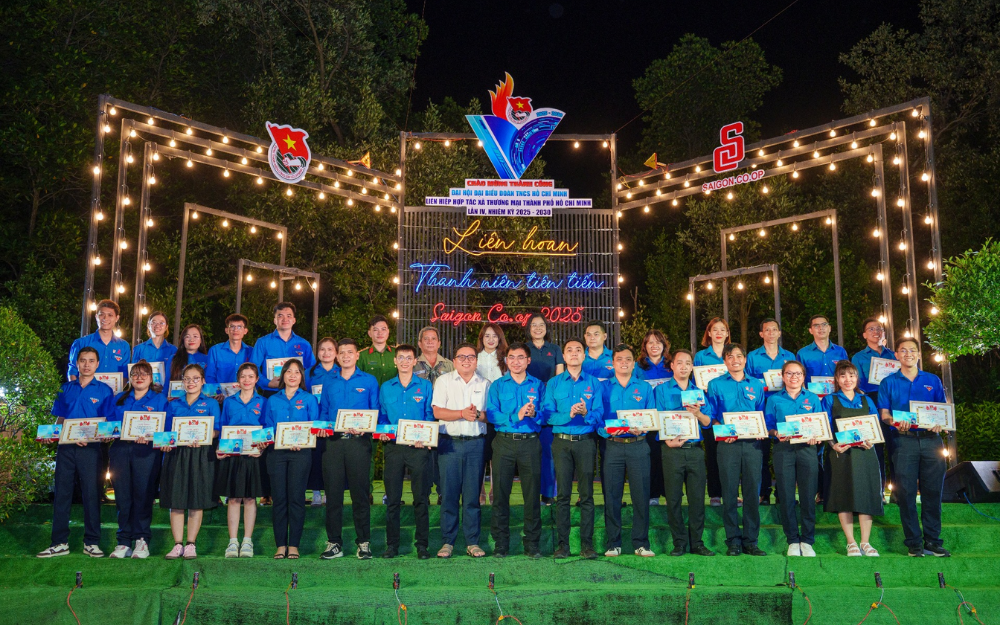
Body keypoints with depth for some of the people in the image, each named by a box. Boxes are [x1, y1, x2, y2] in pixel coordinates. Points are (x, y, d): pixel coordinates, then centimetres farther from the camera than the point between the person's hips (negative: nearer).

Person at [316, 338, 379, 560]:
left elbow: (376, 412, 5)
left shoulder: (369, 381, 7)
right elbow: (323, 413, 19)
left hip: (358, 441, -3)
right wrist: (322, 427, -2)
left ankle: (363, 542, 7)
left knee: (360, 492, -1)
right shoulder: (329, 384, 17)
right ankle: (334, 543, 11)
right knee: (333, 492, 3)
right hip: (333, 441, 3)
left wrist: (364, 427, -13)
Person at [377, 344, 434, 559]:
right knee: (392, 499, 4)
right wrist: (382, 433, -3)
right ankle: (392, 545, 12)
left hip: (418, 447, -2)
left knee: (420, 497, 0)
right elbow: (381, 416, 16)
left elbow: (430, 416, 4)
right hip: (393, 446, 2)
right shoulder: (386, 388, 13)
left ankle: (422, 545, 8)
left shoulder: (425, 386, 6)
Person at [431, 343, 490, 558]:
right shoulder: (444, 381, 7)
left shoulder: (485, 384, 11)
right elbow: (437, 412, -3)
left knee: (472, 495, 3)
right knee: (449, 494, 0)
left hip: (476, 443, 1)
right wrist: (462, 413, -14)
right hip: (450, 443, -1)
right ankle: (447, 541, 8)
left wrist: (478, 415, -13)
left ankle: (472, 542, 10)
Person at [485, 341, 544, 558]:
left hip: (530, 443, 0)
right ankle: (500, 543, 12)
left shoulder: (538, 385, 11)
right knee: (501, 494, 2)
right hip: (504, 442, 0)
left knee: (532, 495, 3)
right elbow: (491, 414, -5)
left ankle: (532, 544, 12)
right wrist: (515, 416, -16)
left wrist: (534, 414, -16)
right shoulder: (497, 386, 8)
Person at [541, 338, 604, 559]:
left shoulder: (594, 383, 9)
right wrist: (568, 415, -16)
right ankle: (563, 544, 6)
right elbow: (547, 415, -1)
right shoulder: (553, 383, 9)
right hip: (561, 442, 0)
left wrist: (586, 413, -18)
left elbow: (600, 416, 2)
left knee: (587, 494, 0)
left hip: (585, 442, 0)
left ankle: (587, 543, 5)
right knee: (562, 494, 1)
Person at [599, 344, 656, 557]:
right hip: (613, 446, 0)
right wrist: (607, 430, -15)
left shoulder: (645, 387, 11)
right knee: (611, 495, 1)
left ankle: (641, 543, 9)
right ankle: (613, 543, 11)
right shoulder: (604, 387, 8)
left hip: (638, 445, 0)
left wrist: (642, 429, -13)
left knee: (641, 494, -1)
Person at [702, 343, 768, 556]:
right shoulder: (715, 385, 8)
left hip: (752, 443, 1)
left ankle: (750, 540, 9)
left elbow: (763, 415, 16)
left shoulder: (757, 385, 13)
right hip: (728, 444, -1)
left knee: (752, 492, 1)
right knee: (729, 493, -1)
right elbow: (710, 416, 7)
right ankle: (733, 541, 6)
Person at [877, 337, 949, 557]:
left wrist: (939, 423, -9)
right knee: (906, 492, -3)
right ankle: (913, 542, 4)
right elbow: (884, 415, 4)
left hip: (931, 439, 2)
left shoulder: (933, 380, 15)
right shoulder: (889, 383, 10)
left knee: (932, 491, 2)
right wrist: (896, 423, -17)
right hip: (903, 441, -1)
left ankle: (933, 541, 10)